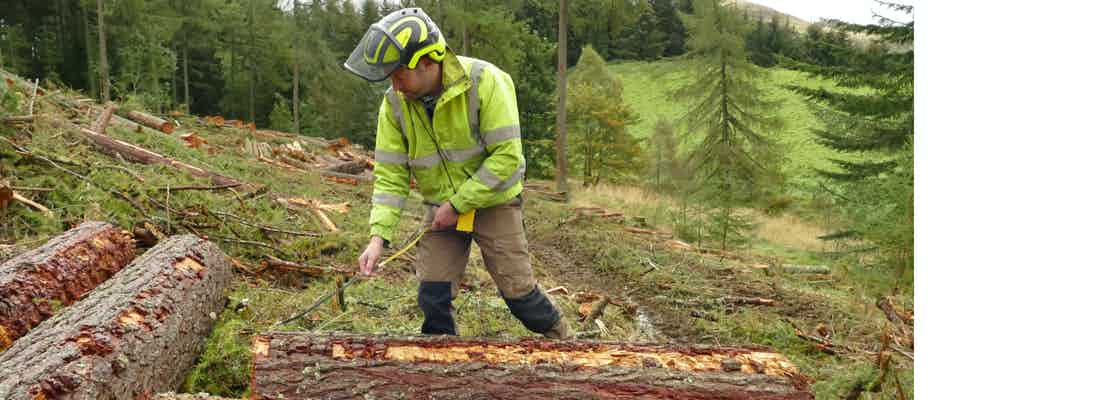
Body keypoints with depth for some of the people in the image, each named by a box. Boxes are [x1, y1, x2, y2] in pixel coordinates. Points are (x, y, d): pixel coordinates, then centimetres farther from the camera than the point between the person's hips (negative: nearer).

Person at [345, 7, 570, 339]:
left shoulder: (485, 81, -23)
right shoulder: (394, 103, -9)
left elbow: (506, 156, -23)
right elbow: (391, 174, -7)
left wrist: (458, 204, -21)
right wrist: (379, 236, -17)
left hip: (493, 201, -4)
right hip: (442, 208, 4)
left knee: (518, 291, -1)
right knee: (432, 296, 0)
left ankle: (565, 342, 24)